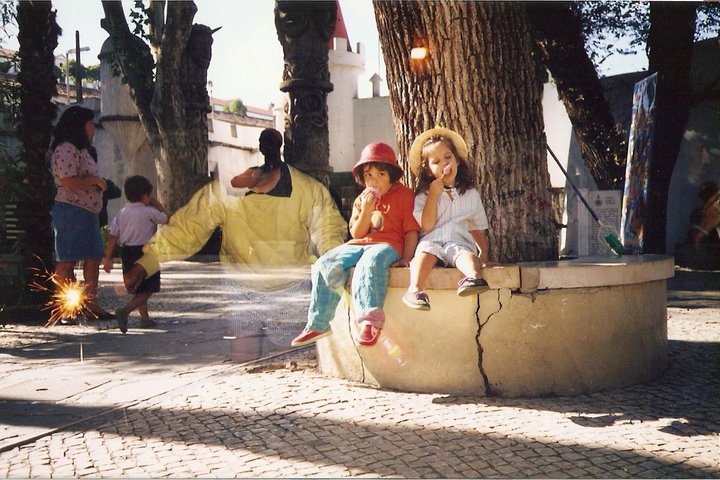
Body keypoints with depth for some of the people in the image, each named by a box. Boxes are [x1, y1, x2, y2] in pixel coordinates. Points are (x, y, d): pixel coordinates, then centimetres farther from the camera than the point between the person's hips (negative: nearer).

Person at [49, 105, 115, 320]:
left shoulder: (82, 149, 20)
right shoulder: (66, 149, -13)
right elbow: (68, 182, -23)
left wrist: (98, 182, 11)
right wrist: (95, 180, -12)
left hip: (88, 212, 10)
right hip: (71, 211, -10)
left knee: (93, 258, 8)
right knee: (67, 261, -4)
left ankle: (91, 304, 13)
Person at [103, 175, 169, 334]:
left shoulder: (121, 213, 4)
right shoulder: (149, 212, -12)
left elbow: (113, 236, 0)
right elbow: (166, 219, 3)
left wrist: (107, 257, 3)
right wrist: (157, 204, 13)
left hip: (127, 253, 7)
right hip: (145, 252, -7)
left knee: (138, 289, 19)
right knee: (147, 290, -1)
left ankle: (145, 318, 26)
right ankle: (125, 311, -21)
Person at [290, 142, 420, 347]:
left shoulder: (404, 194, 5)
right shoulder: (361, 200, 19)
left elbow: (411, 230, 0)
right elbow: (356, 234, 11)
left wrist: (406, 258, -12)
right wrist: (366, 211, -5)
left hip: (387, 245, -5)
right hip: (358, 245, 6)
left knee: (369, 263, -41)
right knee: (325, 266, -18)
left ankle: (369, 320, -44)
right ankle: (318, 324, -11)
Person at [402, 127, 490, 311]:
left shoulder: (470, 194, 20)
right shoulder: (424, 195, 12)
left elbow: (477, 228, 23)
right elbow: (426, 226, -3)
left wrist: (484, 253, 11)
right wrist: (433, 195, -4)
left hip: (460, 242, 1)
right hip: (432, 241, -1)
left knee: (467, 255, -34)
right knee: (426, 251, -35)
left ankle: (474, 278, -64)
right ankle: (414, 290, -53)